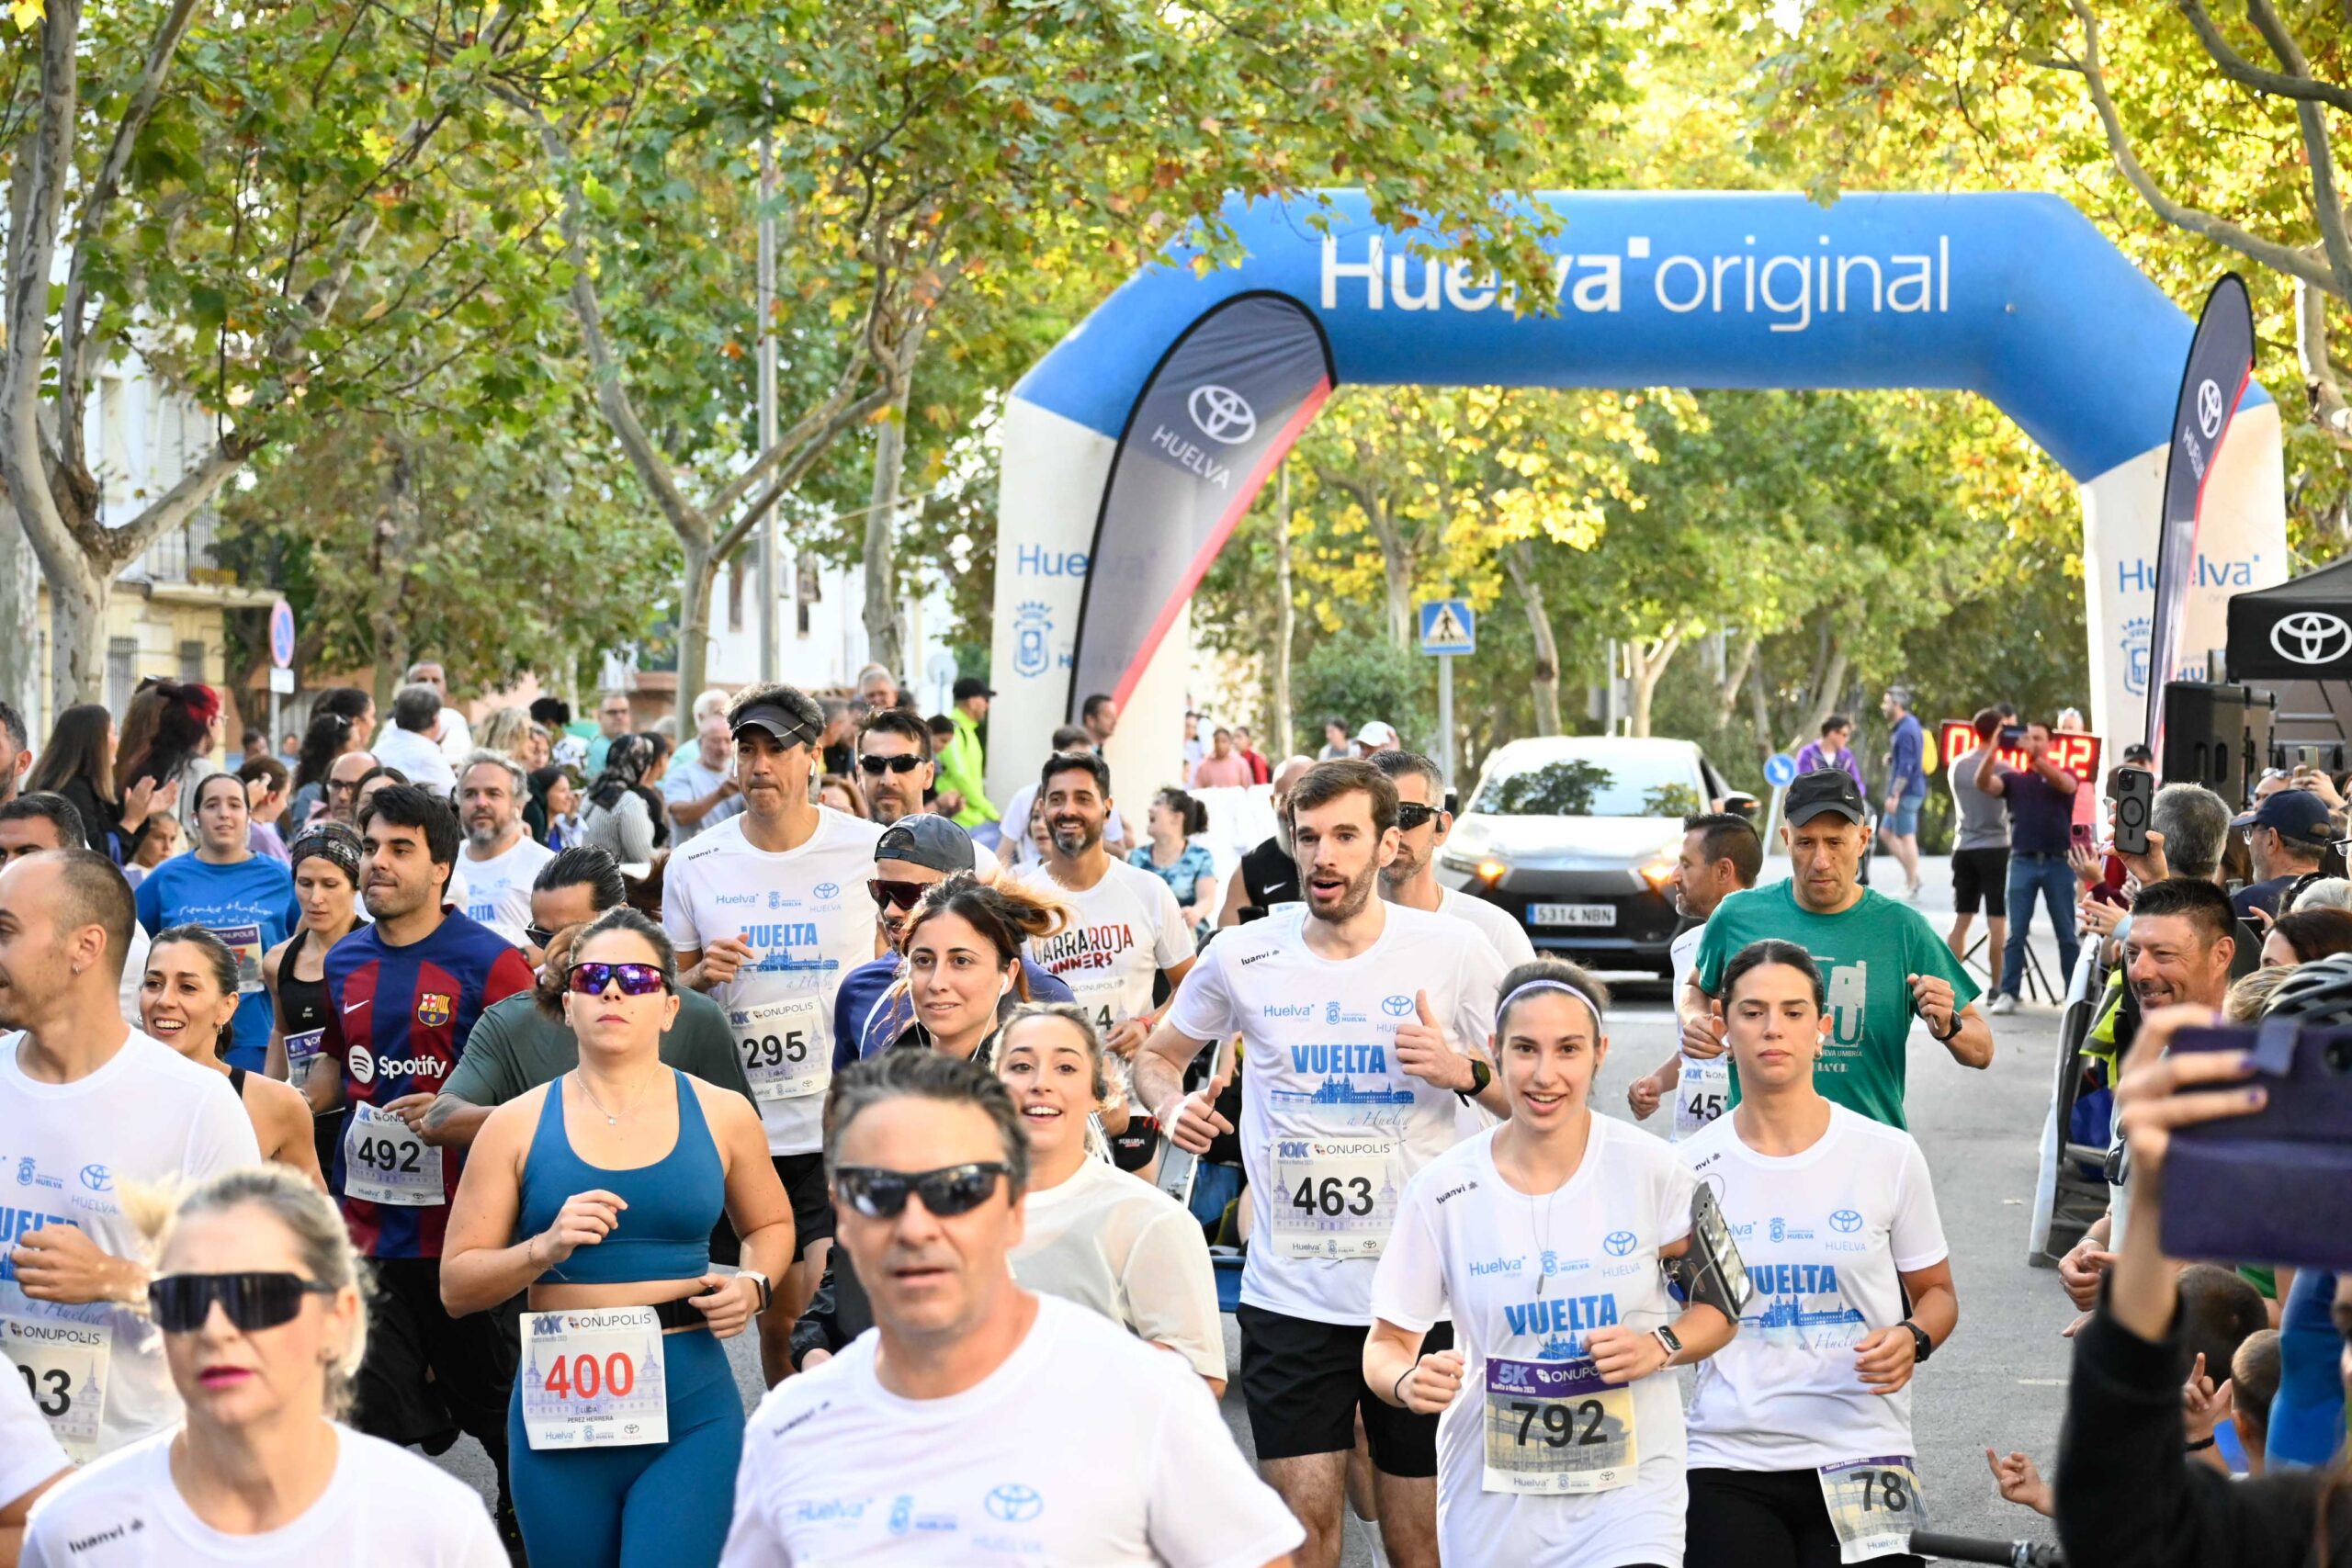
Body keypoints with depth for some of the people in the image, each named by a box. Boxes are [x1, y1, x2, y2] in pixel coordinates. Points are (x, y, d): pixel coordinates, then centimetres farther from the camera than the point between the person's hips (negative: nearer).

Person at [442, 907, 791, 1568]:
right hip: (559, 1409, 1)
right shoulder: (517, 1125, 2)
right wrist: (543, 1249, -17)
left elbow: (770, 1224, 22)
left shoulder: (721, 1116, 4)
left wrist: (754, 1284, 1)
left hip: (690, 1413, -1)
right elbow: (456, 1286, 1)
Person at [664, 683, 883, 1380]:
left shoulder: (868, 850, -3)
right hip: (744, 1126, 3)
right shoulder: (696, 865, 4)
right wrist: (702, 975, -10)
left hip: (845, 1122, -3)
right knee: (775, 1320, 11)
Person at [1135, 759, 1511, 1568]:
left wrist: (1463, 1071, -16)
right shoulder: (1243, 957, 1)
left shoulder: (1453, 950, -3)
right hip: (1290, 1294, 1)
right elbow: (1156, 1055, 17)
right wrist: (1171, 1107, -6)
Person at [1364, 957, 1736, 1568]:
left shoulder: (1649, 1168, -5)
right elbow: (1386, 1345, 1)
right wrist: (1410, 1382, -20)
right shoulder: (1441, 1190, -5)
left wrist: (1661, 1347, -14)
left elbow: (1719, 1305, 6)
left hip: (1628, 1495, -1)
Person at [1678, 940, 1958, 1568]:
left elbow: (1937, 1293, 11)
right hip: (1727, 1462, 1)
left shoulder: (1889, 1156, 1)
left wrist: (1912, 1339, -10)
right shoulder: (1692, 1166, 3)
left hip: (1860, 1461, 0)